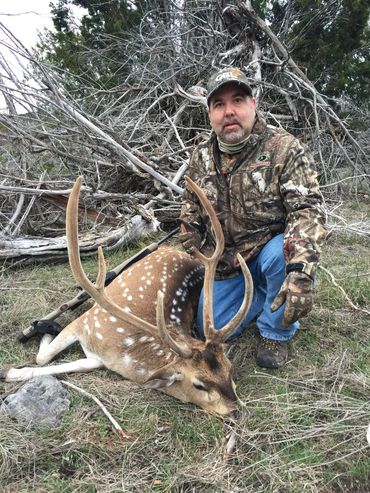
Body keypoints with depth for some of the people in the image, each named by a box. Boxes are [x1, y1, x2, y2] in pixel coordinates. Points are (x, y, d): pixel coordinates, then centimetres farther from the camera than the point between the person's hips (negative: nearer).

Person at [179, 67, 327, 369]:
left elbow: (308, 209, -26)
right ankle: (262, 294, 26)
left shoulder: (285, 149, -17)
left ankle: (276, 332, -8)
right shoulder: (202, 157, -2)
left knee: (280, 255, -38)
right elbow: (190, 215, 12)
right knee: (211, 329, 1)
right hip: (227, 263, 4)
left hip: (270, 250, -4)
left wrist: (301, 273, -40)